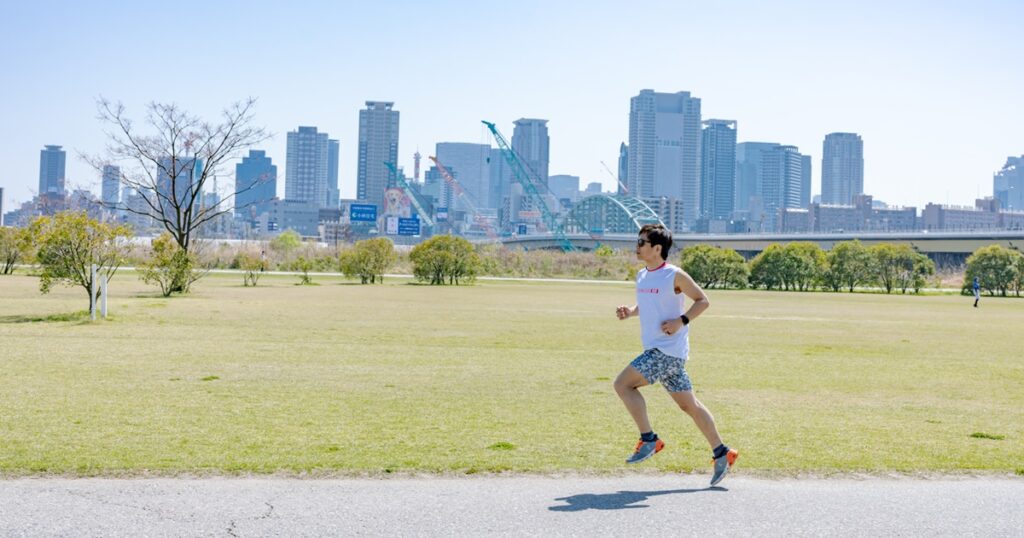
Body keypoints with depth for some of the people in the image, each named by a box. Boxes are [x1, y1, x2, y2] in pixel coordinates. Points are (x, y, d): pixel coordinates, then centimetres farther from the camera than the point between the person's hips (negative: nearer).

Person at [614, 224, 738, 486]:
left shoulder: (674, 275, -10)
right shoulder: (642, 275, 13)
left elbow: (703, 300, -4)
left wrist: (682, 321, -17)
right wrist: (630, 311, 7)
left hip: (668, 350, -8)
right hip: (656, 349, 8)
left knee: (623, 384, -14)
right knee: (688, 404, 10)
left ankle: (649, 440, -5)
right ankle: (721, 453, 18)